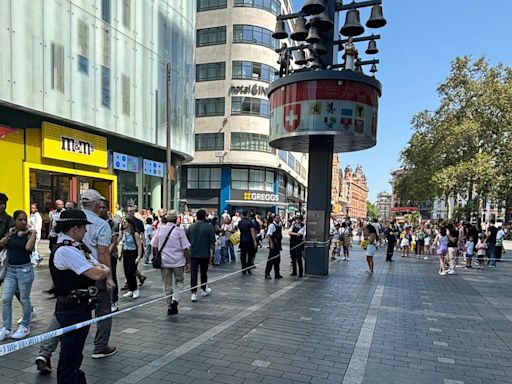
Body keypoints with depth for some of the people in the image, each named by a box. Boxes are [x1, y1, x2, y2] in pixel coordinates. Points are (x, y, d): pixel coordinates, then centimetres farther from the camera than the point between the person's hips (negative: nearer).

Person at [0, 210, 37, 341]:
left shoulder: (29, 233, -8)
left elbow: (29, 248, -25)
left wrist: (33, 233, -20)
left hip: (24, 269, -5)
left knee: (24, 299, 7)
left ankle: (25, 327, 22)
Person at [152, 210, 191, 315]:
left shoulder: (160, 229, 0)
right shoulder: (179, 230, -9)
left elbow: (154, 247, 6)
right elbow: (185, 248, -11)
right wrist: (188, 262, -6)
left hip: (164, 261, 3)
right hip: (178, 261, -3)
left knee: (167, 285, 13)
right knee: (179, 282, 15)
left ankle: (170, 307, 18)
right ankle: (175, 300, -6)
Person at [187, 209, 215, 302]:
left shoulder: (191, 227, 3)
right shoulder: (209, 227, -7)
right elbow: (212, 242, -8)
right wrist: (212, 254, 1)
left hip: (193, 254, 1)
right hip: (205, 254, -1)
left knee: (193, 273, 1)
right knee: (204, 272, 16)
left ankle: (193, 293, -6)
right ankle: (204, 290, 32)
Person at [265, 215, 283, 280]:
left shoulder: (279, 226, 11)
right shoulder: (272, 225, -13)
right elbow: (268, 235, -20)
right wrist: (271, 243, -24)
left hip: (278, 245, 8)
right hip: (273, 245, -8)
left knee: (277, 260, 13)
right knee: (271, 259, -3)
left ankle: (277, 274, 21)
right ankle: (267, 274, 6)